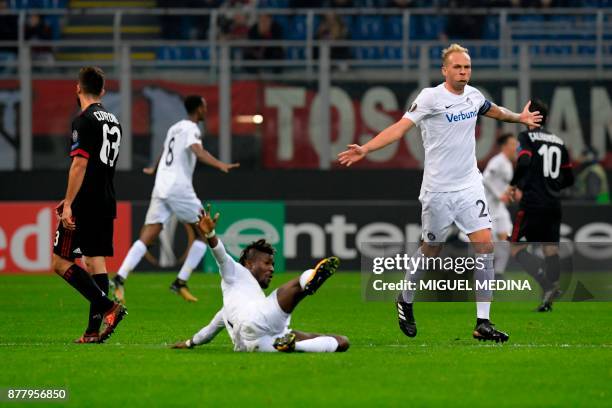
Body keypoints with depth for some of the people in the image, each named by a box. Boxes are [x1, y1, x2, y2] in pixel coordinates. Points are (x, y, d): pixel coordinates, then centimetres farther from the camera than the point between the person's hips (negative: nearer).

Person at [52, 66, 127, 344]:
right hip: (106, 204, 8)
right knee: (95, 261, 8)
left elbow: (80, 165, -18)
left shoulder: (85, 121, -11)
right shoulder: (113, 121, 15)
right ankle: (95, 329, 4)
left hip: (85, 206, -8)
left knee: (61, 262, -5)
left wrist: (69, 204, -18)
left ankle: (108, 307, -18)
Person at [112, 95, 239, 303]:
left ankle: (120, 278, -17)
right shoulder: (191, 128, -4)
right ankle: (181, 282, -1)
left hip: (161, 187, 7)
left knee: (146, 238, 0)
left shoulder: (175, 128, 21)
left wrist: (154, 168, 61)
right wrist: (220, 165, -40)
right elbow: (198, 151, -24)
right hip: (179, 187, -7)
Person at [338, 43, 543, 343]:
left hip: (470, 185, 5)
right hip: (438, 190, -5)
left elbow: (494, 110, 30)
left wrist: (520, 117, 45)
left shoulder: (473, 95, 6)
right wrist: (366, 149, -31)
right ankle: (405, 302, 36)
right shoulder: (430, 97, -12)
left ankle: (482, 323, -6)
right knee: (431, 249, 7)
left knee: (485, 244, -8)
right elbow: (401, 126, -19)